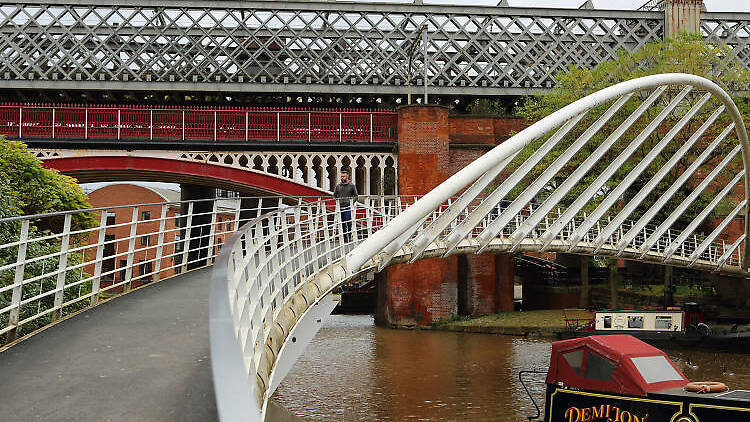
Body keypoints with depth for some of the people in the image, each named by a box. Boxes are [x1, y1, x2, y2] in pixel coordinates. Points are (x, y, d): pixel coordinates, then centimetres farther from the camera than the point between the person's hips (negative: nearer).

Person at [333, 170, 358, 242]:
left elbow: (356, 195, 6)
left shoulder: (352, 186, 4)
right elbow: (334, 196, 18)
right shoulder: (338, 186, 12)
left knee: (348, 222, -10)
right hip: (340, 207, 3)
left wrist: (352, 201, -8)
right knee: (342, 223, 6)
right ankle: (345, 237, 13)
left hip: (348, 207, -3)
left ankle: (349, 236, -3)